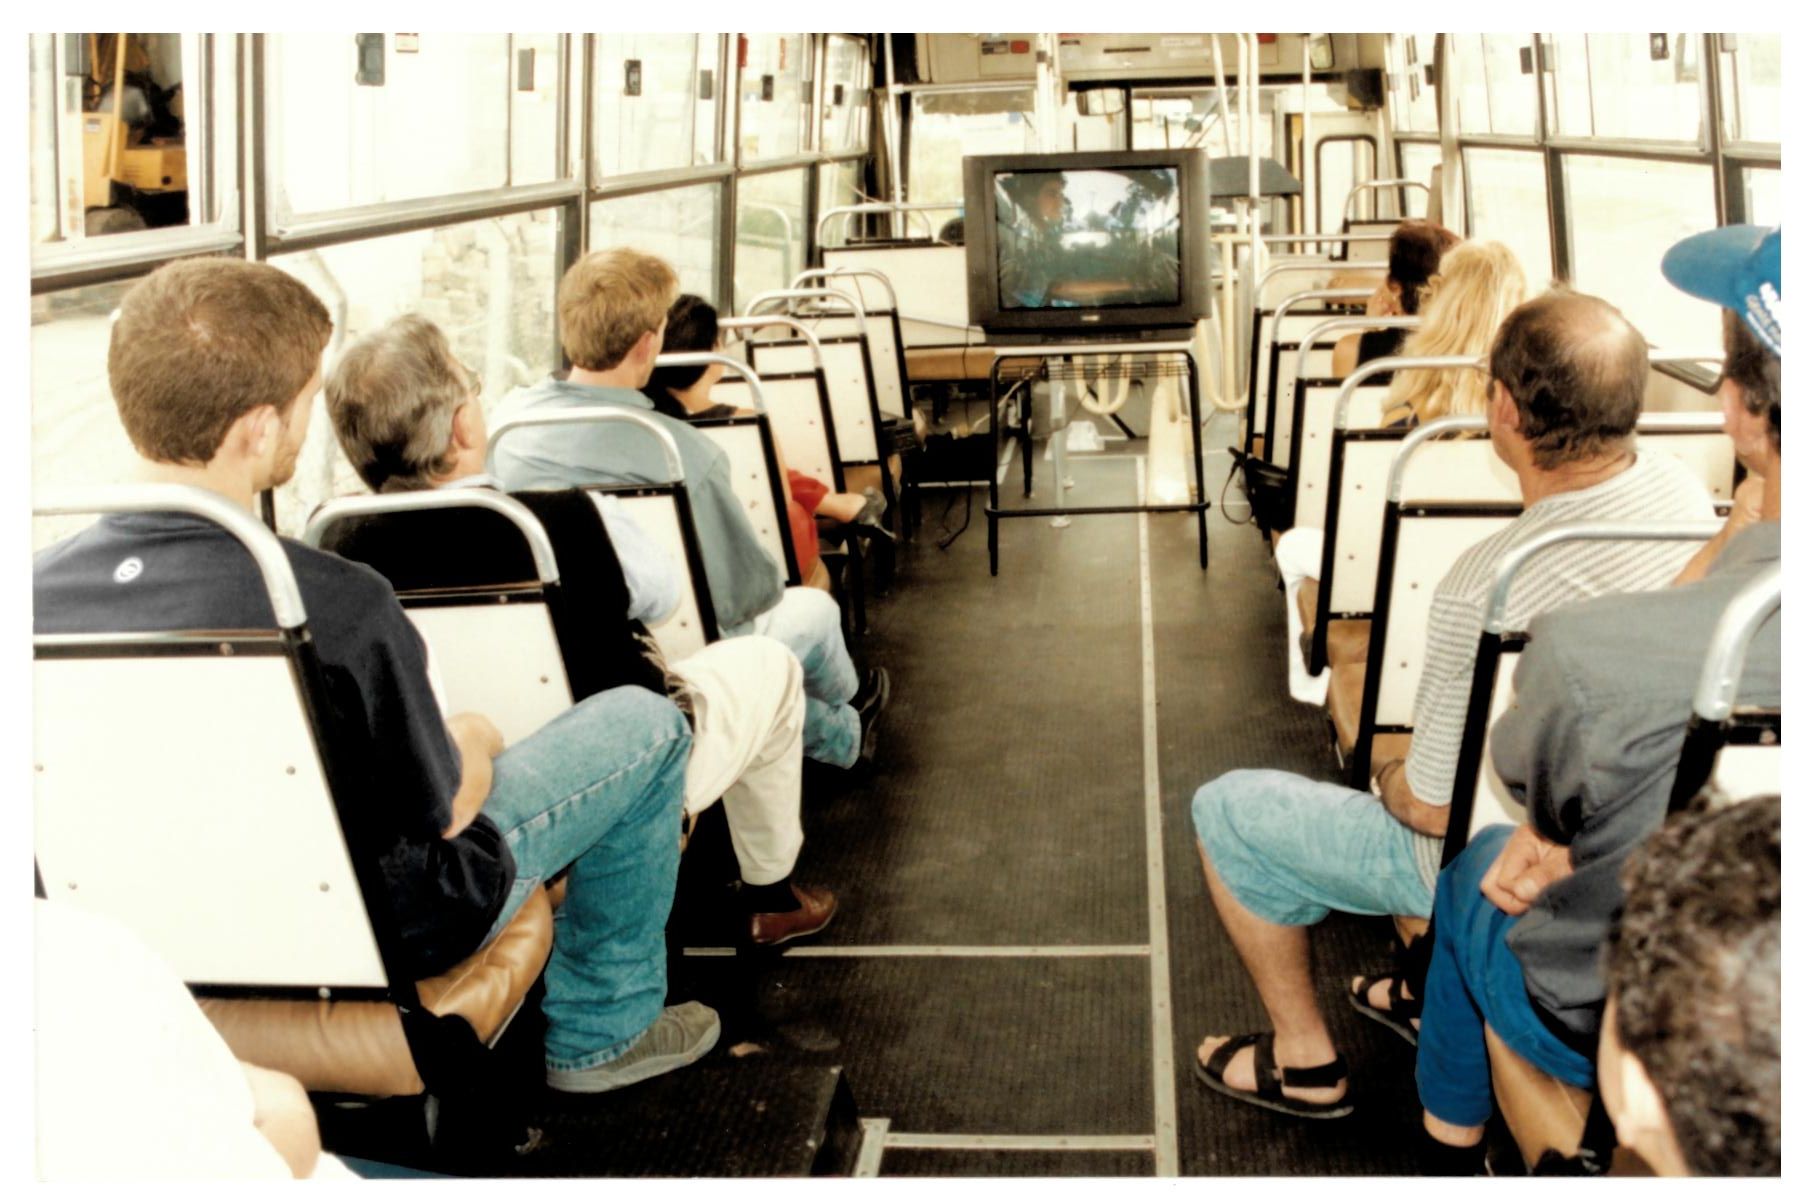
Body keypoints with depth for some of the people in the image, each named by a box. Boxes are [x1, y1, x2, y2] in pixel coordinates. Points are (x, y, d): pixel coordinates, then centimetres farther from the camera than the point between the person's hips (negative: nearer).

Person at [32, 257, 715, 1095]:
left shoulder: (37, 590, -16)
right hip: (382, 930, -6)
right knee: (643, 723, 8)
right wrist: (473, 742, 5)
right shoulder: (334, 605, -35)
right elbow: (442, 808, -18)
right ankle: (601, 1030, 22)